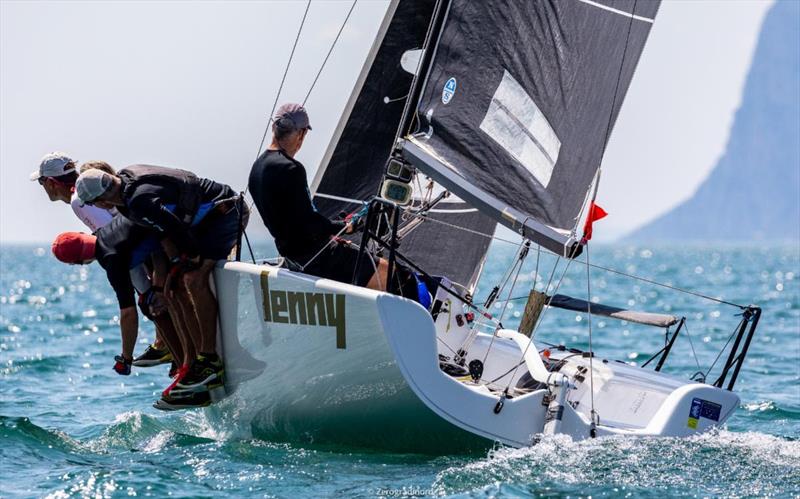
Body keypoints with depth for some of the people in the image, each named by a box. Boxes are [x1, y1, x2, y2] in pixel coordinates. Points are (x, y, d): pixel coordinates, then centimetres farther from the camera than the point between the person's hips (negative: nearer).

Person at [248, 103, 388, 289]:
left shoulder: (258, 166, 8)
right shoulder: (290, 169, -23)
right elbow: (308, 221, -23)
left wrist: (327, 234, 14)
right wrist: (344, 227, -6)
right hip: (311, 256, -10)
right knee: (384, 271, -8)